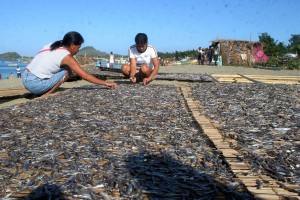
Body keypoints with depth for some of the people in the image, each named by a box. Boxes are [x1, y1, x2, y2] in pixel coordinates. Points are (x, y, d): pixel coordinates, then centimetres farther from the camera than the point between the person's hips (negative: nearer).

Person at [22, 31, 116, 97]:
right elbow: (84, 75, -12)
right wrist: (105, 83, -8)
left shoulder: (51, 46, 12)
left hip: (25, 77, 8)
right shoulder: (66, 56, -10)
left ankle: (41, 93, 11)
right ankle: (44, 96, -5)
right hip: (34, 84, -8)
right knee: (66, 71, -4)